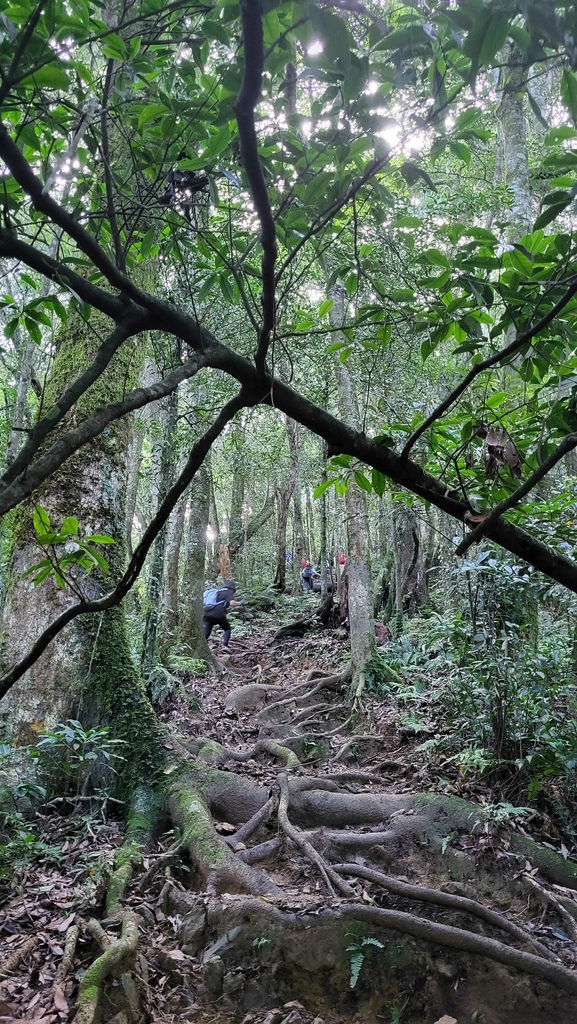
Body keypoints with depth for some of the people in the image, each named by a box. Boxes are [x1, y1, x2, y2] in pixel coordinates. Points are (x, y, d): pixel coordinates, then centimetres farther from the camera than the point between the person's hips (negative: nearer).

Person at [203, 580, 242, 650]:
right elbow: (232, 603, -6)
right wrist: (240, 603, 11)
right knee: (227, 629, 16)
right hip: (218, 614, -5)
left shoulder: (217, 592, 30)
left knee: (205, 633, 4)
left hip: (206, 614, 5)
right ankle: (224, 645, -3)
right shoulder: (228, 592, 9)